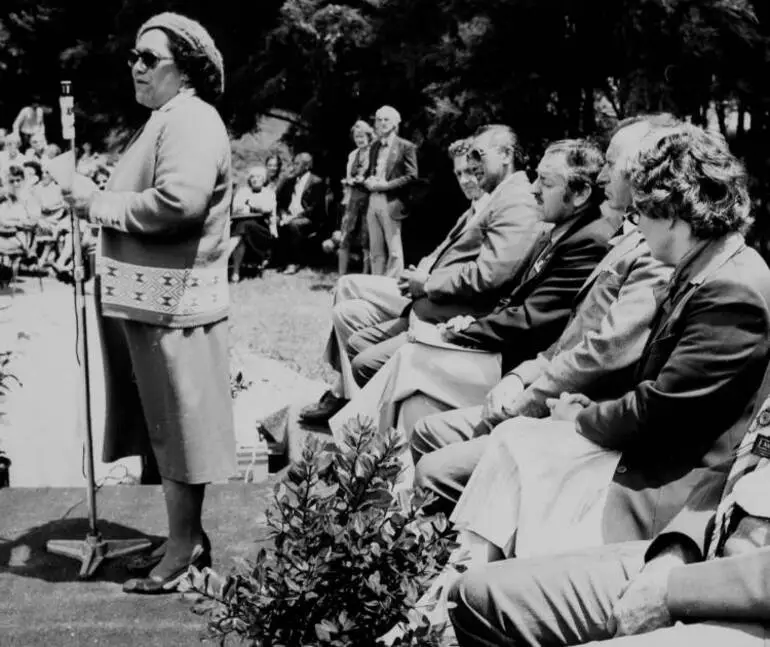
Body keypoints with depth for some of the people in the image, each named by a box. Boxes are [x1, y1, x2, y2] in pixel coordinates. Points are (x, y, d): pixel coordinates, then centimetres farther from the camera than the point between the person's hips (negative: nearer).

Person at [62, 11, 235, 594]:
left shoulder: (193, 121, -13)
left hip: (172, 301, -10)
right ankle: (187, 534, 26)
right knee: (163, 422, 15)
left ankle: (184, 547, 10)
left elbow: (178, 201, -27)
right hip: (146, 295, 10)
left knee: (177, 426, -1)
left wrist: (101, 206, -16)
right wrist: (97, 201, 3)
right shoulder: (165, 120, 20)